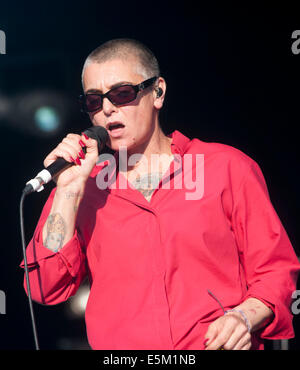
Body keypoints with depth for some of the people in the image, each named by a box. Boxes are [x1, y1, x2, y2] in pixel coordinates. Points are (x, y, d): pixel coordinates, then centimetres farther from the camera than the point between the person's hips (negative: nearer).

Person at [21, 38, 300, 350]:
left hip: (216, 344, 1)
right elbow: (46, 290, 3)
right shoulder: (82, 188, 13)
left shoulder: (229, 169, 7)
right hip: (118, 350, 0)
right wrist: (69, 192, -2)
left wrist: (244, 318, -10)